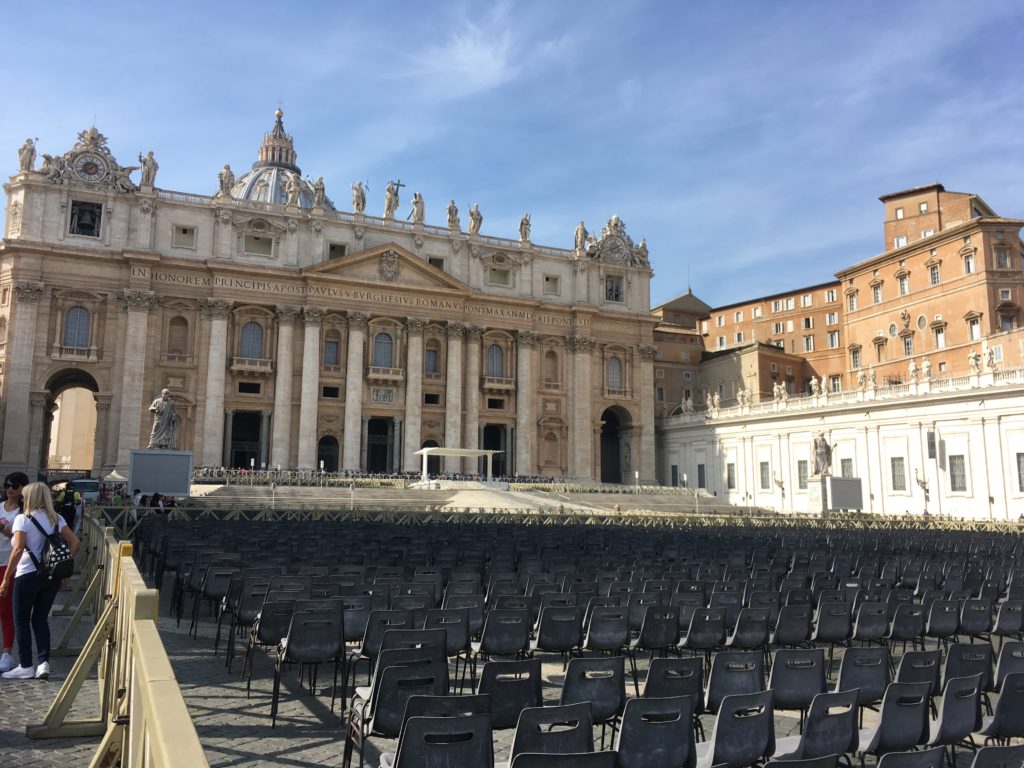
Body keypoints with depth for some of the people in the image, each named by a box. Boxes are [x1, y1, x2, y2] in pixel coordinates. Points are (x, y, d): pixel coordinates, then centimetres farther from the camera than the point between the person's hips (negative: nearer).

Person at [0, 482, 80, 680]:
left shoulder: (23, 519, -8)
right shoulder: (56, 519, 8)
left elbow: (18, 549, -16)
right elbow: (74, 541, 3)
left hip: (28, 575, -5)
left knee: (22, 620, 8)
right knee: (41, 619, 14)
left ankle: (26, 666, 12)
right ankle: (43, 663, 7)